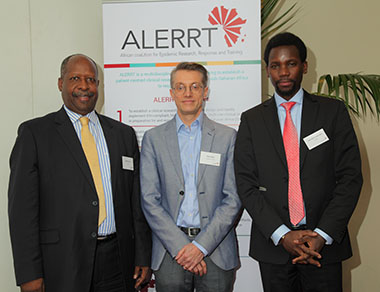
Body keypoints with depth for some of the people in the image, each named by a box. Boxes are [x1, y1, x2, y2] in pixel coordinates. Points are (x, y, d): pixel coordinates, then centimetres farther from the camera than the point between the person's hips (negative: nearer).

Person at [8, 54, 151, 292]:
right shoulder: (34, 133, -1)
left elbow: (136, 201, 9)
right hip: (62, 262, -3)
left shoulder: (124, 133, 9)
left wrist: (142, 256, 6)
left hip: (117, 260, 3)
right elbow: (23, 207, -6)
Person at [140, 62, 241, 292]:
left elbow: (233, 199, -2)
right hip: (170, 250, 0)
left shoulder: (228, 137, 2)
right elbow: (150, 200, -1)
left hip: (216, 248, 0)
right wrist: (180, 246, -10)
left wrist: (201, 245, -10)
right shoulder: (153, 138, 3)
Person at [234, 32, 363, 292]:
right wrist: (281, 234, -12)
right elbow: (246, 184, -2)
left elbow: (350, 177, -3)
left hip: (324, 244, 0)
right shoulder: (251, 120, 3)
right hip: (272, 244, 1)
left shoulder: (333, 111, 2)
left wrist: (322, 235, -12)